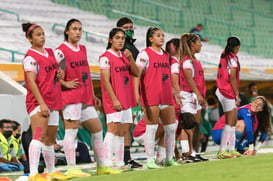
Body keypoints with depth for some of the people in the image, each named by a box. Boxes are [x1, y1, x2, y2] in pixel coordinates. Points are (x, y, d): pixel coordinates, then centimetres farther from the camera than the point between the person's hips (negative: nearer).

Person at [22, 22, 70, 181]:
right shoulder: (30, 57, -10)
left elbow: (56, 70, 31)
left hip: (53, 101, 8)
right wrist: (41, 104, -26)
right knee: (39, 136, -20)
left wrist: (61, 74, 5)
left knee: (51, 139, 18)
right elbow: (31, 82, -18)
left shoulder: (50, 52, 15)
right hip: (37, 102, -8)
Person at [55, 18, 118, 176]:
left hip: (86, 98, 8)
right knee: (71, 131, -8)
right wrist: (65, 84, -16)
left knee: (97, 130, 10)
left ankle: (101, 166, 18)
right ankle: (72, 169, -6)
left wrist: (93, 95, 20)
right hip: (71, 97, -8)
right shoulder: (61, 51, -6)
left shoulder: (83, 49, 17)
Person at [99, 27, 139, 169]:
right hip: (113, 100, -8)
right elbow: (106, 80, -12)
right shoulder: (105, 57, -7)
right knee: (113, 129, -15)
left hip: (126, 99, 8)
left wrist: (130, 59, -8)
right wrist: (114, 99, -17)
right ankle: (107, 163, -17)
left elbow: (136, 74, 8)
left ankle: (120, 162, 13)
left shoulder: (125, 56, 14)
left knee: (122, 132, 9)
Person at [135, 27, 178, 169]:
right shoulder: (144, 54, -4)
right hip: (151, 97, -7)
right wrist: (136, 94, -19)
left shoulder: (165, 55, 18)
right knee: (151, 128, -5)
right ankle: (150, 161, -1)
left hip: (166, 96, 7)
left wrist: (174, 93, 23)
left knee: (171, 127, 8)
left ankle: (169, 159, 18)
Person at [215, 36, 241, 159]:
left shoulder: (224, 56, 12)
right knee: (229, 123, -7)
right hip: (229, 93, -9)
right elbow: (232, 78, -16)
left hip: (222, 90, 9)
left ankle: (231, 149, 16)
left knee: (233, 121, 13)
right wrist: (237, 95, -11)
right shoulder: (232, 58, -12)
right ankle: (222, 151, -9)